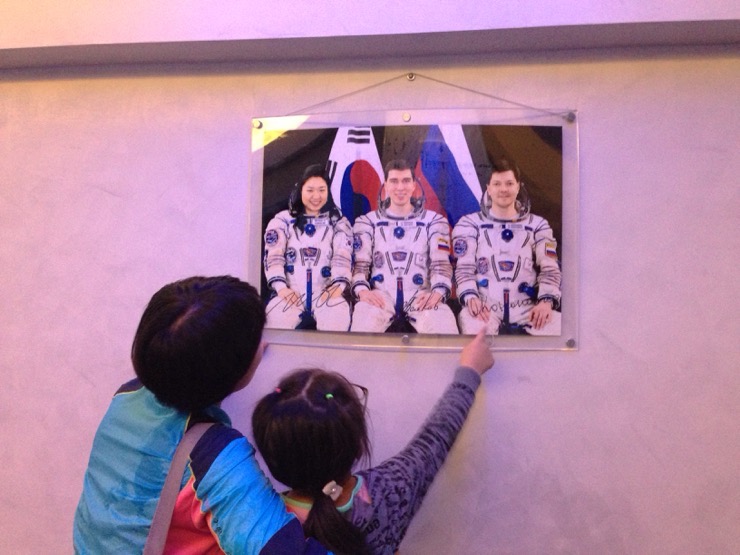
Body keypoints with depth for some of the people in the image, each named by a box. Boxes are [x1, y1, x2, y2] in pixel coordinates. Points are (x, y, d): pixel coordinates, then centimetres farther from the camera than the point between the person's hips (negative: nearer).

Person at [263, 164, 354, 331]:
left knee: (338, 316, -34)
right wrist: (281, 287, -17)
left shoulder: (339, 223, 16)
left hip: (326, 294, 0)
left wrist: (339, 285, -20)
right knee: (276, 318, -33)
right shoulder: (282, 220, 14)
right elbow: (273, 256, 1)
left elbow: (343, 257, 1)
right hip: (291, 294, 0)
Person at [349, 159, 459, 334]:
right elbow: (360, 263, 8)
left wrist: (438, 292, -16)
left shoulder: (434, 221, 16)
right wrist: (362, 289, -14)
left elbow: (441, 263, 5)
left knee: (444, 326, -34)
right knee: (362, 325, -35)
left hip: (421, 297, 0)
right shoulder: (367, 222, 17)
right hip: (380, 296, 0)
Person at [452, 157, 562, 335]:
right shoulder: (470, 224, 11)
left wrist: (546, 301, -11)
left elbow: (550, 269, 8)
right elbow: (464, 268, 2)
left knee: (560, 327, -26)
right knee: (473, 325, -38)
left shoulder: (538, 225, 16)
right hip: (485, 309, -3)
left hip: (527, 310, 3)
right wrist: (470, 297, -18)